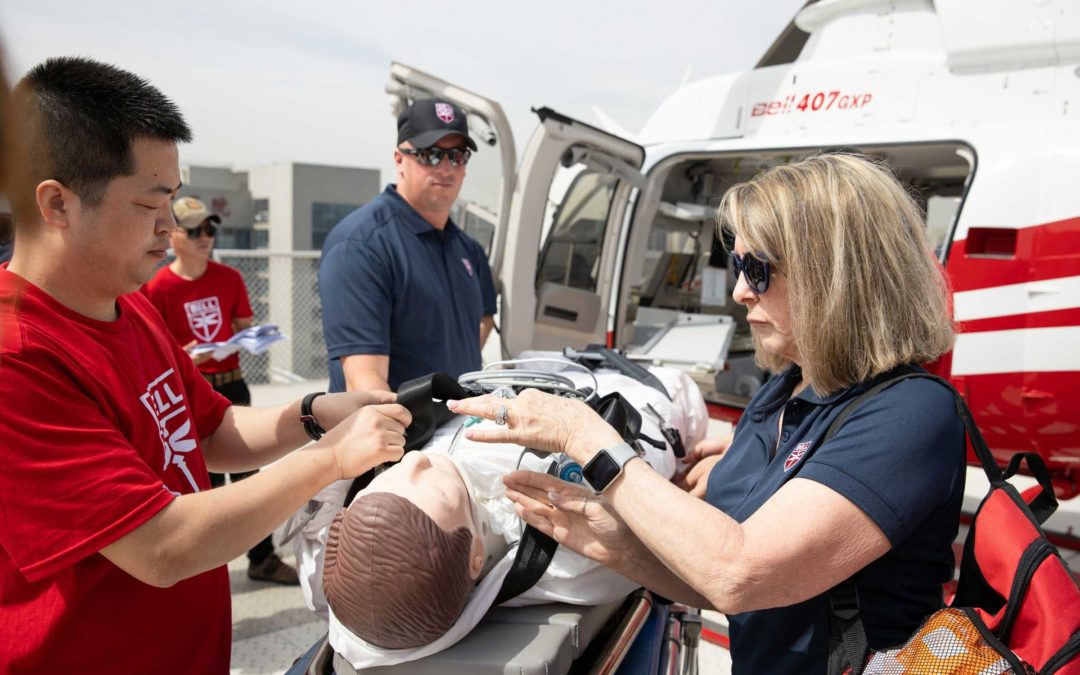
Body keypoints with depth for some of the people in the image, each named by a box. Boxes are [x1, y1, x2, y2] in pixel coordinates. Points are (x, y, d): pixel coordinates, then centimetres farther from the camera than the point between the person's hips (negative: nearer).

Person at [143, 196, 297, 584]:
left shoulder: (229, 278, 4)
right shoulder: (158, 288, -8)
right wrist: (186, 356, -24)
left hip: (232, 384, 4)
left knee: (247, 472, 9)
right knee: (205, 482, 3)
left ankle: (262, 558, 21)